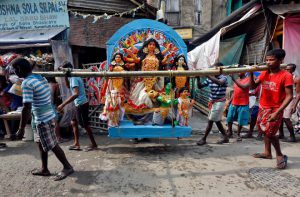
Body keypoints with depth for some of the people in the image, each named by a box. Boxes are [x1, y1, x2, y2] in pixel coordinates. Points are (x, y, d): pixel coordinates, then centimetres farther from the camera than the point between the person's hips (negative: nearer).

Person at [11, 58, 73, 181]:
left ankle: (67, 167, 14)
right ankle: (44, 169, 32)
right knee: (41, 144, 20)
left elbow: (26, 107, -24)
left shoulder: (26, 83, -20)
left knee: (52, 145, 3)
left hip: (42, 120, -9)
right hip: (48, 116, 9)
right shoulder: (41, 78, 7)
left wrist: (21, 128, -18)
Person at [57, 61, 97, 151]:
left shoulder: (73, 78, -19)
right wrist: (66, 77, 13)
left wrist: (63, 104, -32)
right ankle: (76, 144, 23)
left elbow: (76, 94, -31)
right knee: (74, 122, 17)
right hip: (80, 104, 10)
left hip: (81, 104, -10)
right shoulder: (73, 77, 12)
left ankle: (94, 144, 15)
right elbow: (68, 86, 30)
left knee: (85, 125, 1)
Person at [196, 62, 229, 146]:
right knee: (217, 121, 15)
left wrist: (208, 75, -40)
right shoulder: (209, 79, 4)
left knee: (210, 121, -3)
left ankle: (204, 139, 8)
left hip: (219, 102, -7)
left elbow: (219, 82, -37)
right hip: (212, 102, 7)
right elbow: (200, 86, 4)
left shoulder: (223, 78, -13)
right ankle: (225, 137, 30)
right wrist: (198, 78, -13)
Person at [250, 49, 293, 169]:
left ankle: (280, 155, 14)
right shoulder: (264, 74, 1)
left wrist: (277, 112, -24)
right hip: (263, 107, 7)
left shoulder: (286, 75, -16)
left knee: (270, 133, -10)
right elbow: (253, 85, 5)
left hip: (275, 109, -7)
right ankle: (267, 153, 34)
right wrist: (251, 73, -12)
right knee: (264, 130, 16)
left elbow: (289, 96, -18)